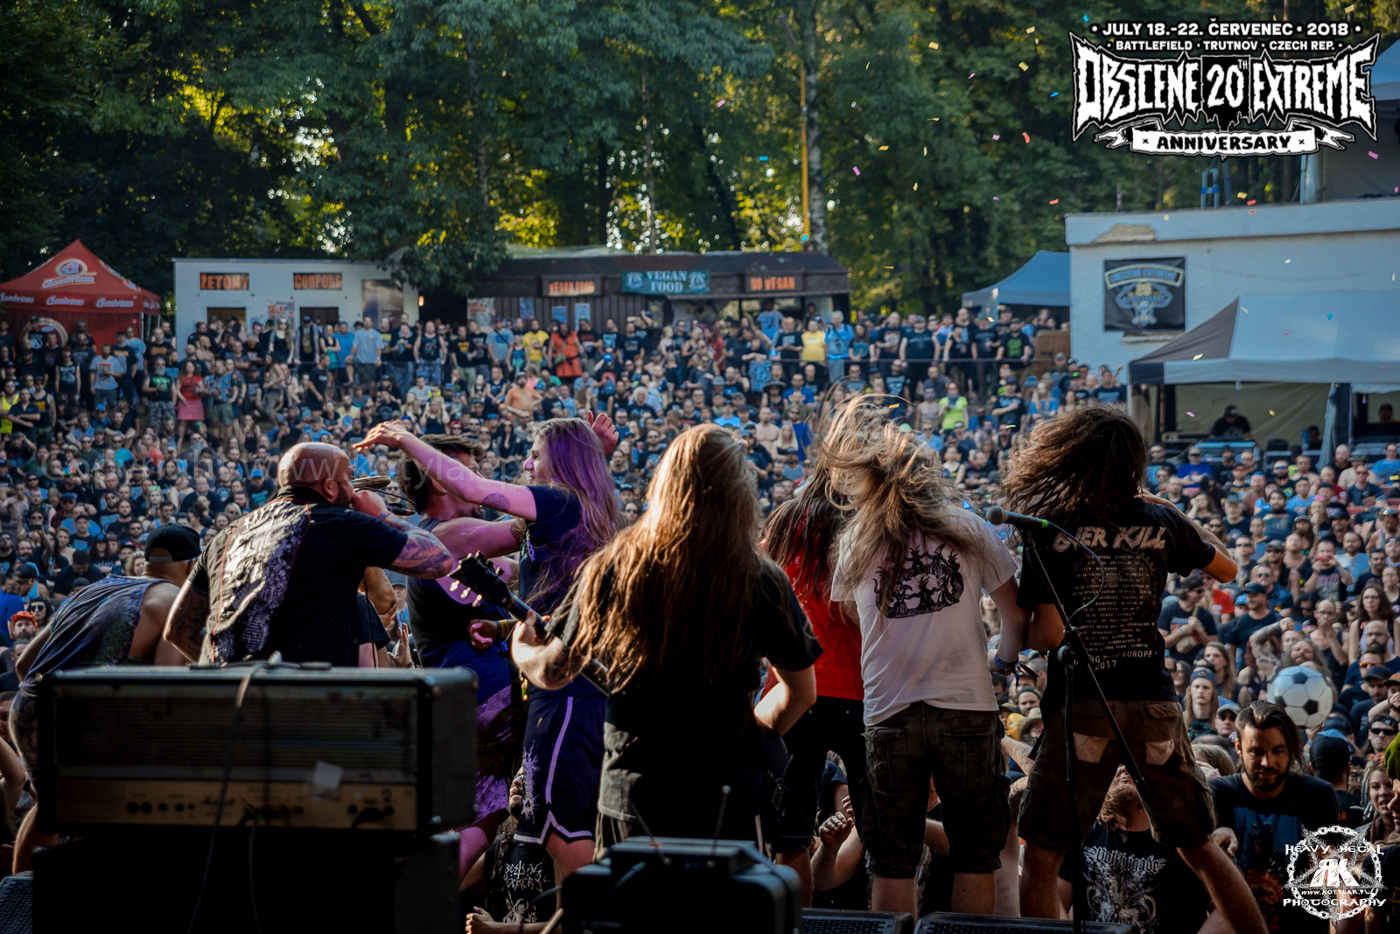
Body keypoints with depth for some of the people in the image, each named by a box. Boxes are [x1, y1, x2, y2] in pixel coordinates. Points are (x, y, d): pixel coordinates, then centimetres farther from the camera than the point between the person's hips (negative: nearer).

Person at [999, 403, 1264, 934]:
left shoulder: (1050, 530, -5)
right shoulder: (1160, 523, 5)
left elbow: (1048, 632, -12)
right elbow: (1226, 569, 22)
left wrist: (1003, 652, 6)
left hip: (1083, 709, -4)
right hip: (1154, 704, 4)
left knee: (1041, 858, 2)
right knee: (1198, 848, 16)